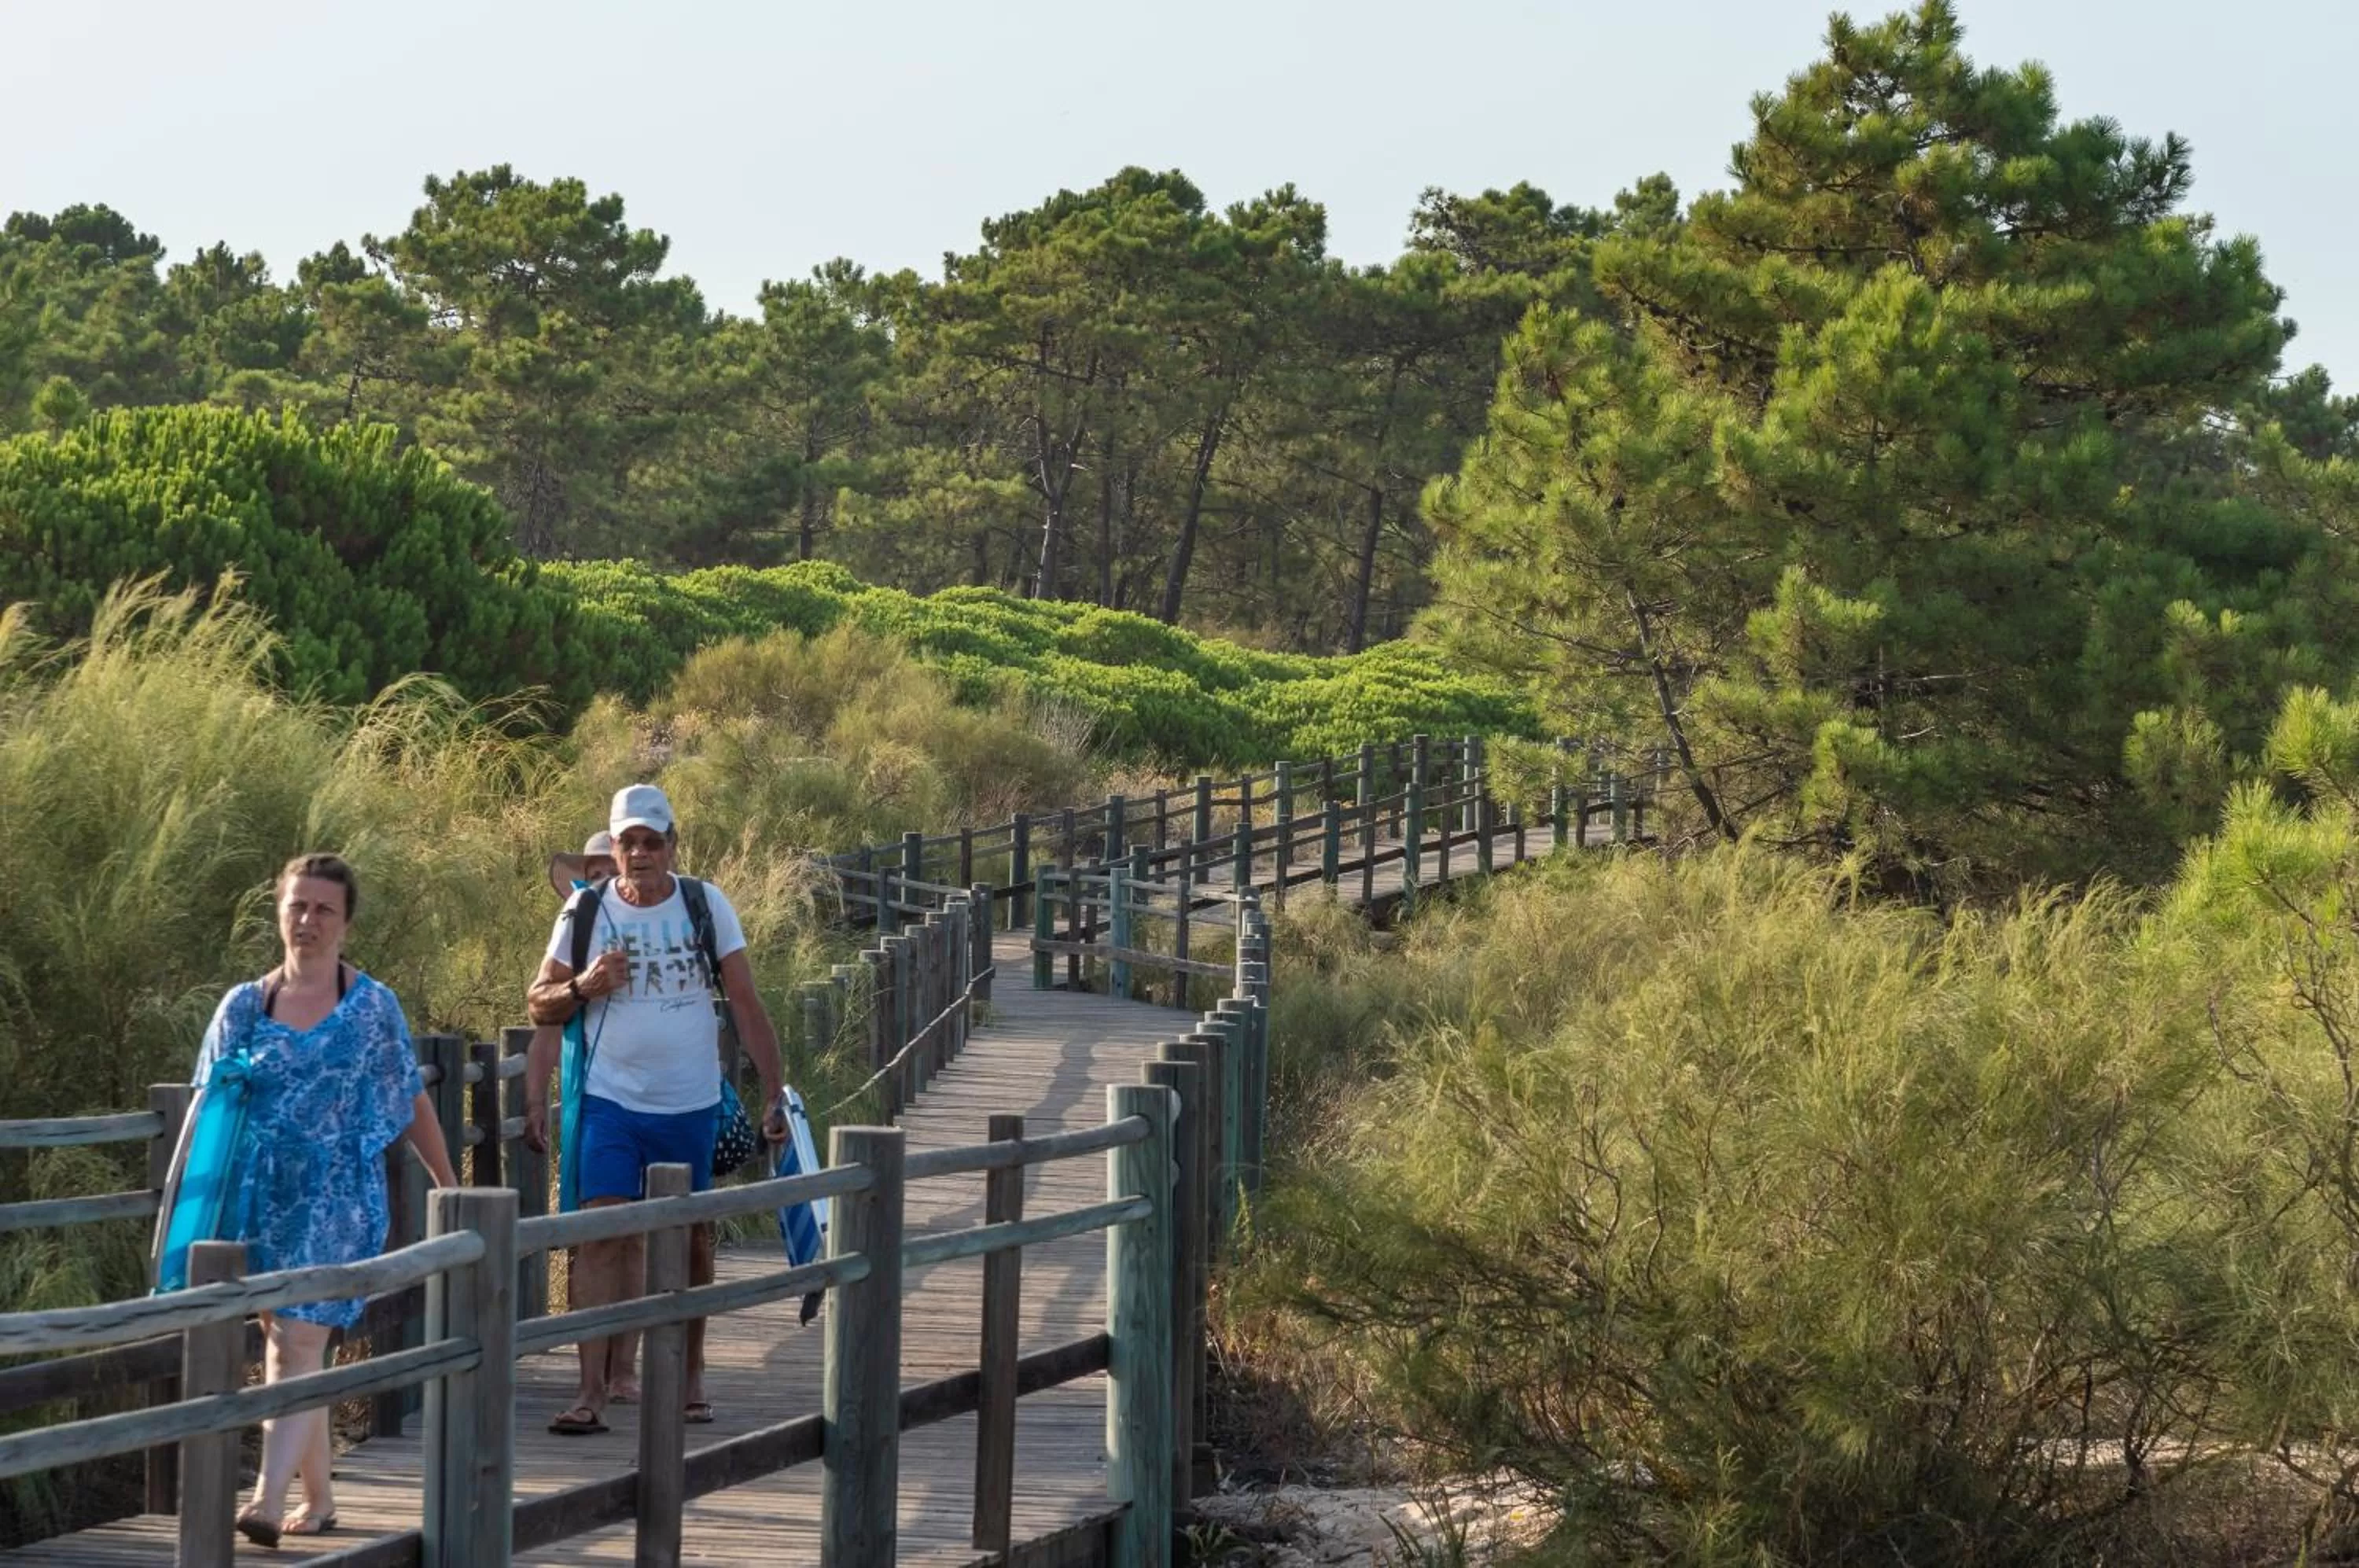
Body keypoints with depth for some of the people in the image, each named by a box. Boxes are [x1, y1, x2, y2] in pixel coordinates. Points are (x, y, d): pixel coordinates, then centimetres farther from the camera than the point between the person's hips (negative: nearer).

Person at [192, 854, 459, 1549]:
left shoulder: (373, 1007, 1)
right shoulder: (244, 1006, 7)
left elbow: (413, 1103, 8)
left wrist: (450, 1186, 12)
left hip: (337, 1197, -3)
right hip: (262, 1196, 3)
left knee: (301, 1340, -13)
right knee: (284, 1341, 9)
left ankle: (269, 1500, -21)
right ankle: (317, 1497, 20)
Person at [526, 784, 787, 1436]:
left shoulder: (706, 906, 0)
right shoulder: (586, 911, 0)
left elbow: (746, 1005, 1)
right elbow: (538, 1003, 7)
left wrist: (775, 1093, -4)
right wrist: (584, 987, -14)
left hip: (691, 1105, 1)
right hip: (610, 1104, -1)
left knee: (693, 1237, 11)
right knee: (601, 1235, -12)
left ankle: (691, 1374, 29)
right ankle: (592, 1390, -14)